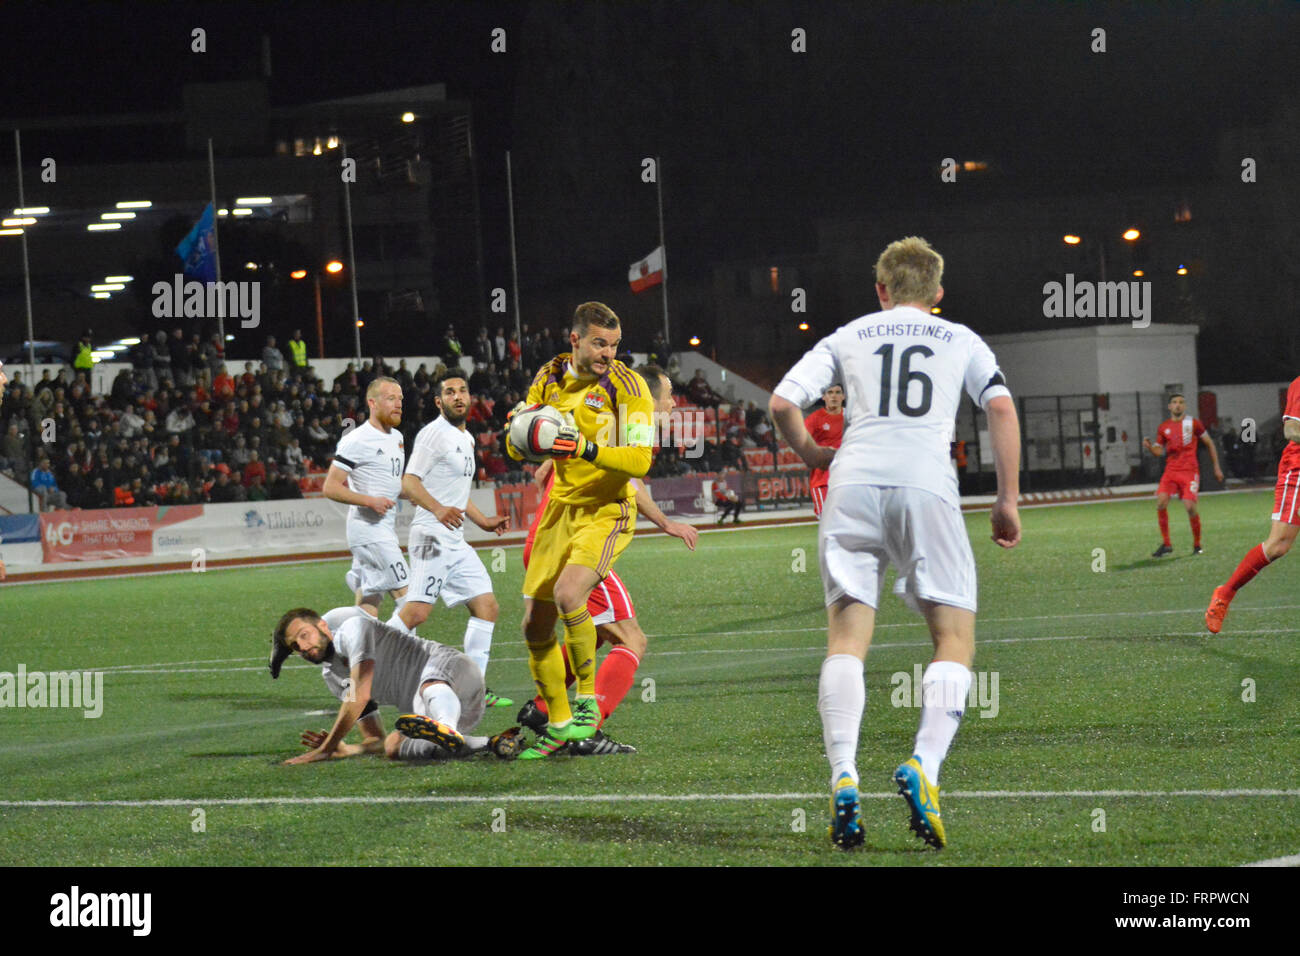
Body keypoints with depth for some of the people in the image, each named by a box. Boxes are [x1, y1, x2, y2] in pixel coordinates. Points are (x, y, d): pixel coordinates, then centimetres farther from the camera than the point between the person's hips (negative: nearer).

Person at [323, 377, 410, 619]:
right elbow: (330, 488, -14)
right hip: (368, 529, -9)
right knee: (407, 597, -13)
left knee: (368, 611, 8)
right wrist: (370, 501, -22)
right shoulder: (356, 441, -12)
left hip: (386, 531, 9)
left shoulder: (396, 437, 16)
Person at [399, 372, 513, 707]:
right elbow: (409, 482, -17)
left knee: (487, 608, 6)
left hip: (455, 539, 10)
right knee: (417, 611, -20)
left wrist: (484, 521, 34)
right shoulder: (434, 434, -8)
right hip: (432, 536, -10)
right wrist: (438, 509, -31)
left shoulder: (466, 439, 21)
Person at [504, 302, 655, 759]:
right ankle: (559, 723, 21)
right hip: (561, 509, 6)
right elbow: (515, 448, 8)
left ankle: (587, 701, -12)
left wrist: (587, 449, -34)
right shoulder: (550, 377, 3)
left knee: (568, 593, -29)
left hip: (607, 512, -6)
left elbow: (639, 460, -20)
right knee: (535, 625, 5)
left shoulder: (627, 386, -13)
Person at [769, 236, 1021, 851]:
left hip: (854, 481, 1)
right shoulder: (961, 341, 21)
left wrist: (811, 454, 29)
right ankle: (924, 766, -16)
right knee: (955, 638, 5)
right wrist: (1008, 500, 10)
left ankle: (842, 777, -16)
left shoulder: (848, 337, 21)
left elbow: (782, 403, 11)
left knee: (847, 639, 2)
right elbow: (1001, 408, 7)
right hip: (927, 483, -1)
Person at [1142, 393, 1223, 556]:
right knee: (1161, 502, -16)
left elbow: (1209, 443, 11)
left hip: (1189, 471, -3)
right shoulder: (1163, 428, 12)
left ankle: (1197, 545, 5)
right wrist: (1149, 447, -10)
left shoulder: (1193, 424, 3)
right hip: (1171, 471, 3)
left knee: (1190, 506, -15)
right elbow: (1159, 451, 13)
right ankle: (1165, 544, -5)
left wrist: (1216, 468, 11)